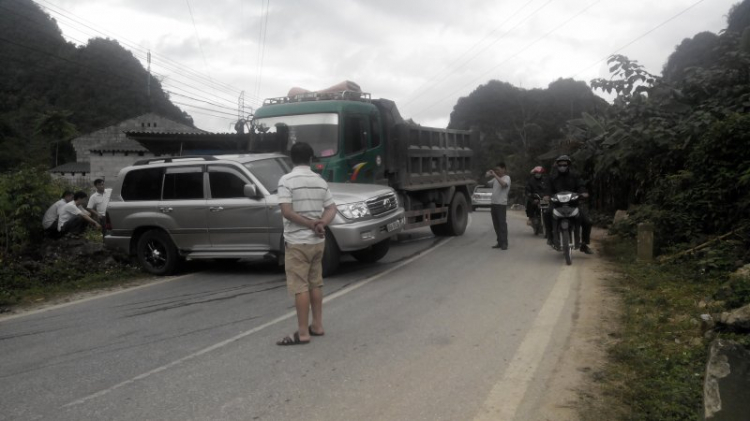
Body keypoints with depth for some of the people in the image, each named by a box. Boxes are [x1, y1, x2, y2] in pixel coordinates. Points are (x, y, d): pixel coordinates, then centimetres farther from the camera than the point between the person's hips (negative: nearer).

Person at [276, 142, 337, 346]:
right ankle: (317, 326, 22)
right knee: (315, 283, 15)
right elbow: (332, 209, 6)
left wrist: (311, 225, -12)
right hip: (318, 241, 6)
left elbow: (286, 212, -19)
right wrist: (320, 224, -10)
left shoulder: (287, 180, -11)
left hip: (297, 241, -6)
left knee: (300, 287, -3)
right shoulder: (320, 181, 8)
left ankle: (302, 333, 0)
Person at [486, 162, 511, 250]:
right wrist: (488, 176, 5)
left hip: (501, 204, -7)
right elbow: (487, 183, 21)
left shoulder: (506, 178, -3)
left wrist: (495, 175, -21)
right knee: (496, 224, 10)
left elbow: (503, 184, -24)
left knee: (502, 223, -8)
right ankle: (500, 242, 17)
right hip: (493, 203, 7)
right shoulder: (496, 178, 17)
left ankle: (504, 243, -7)